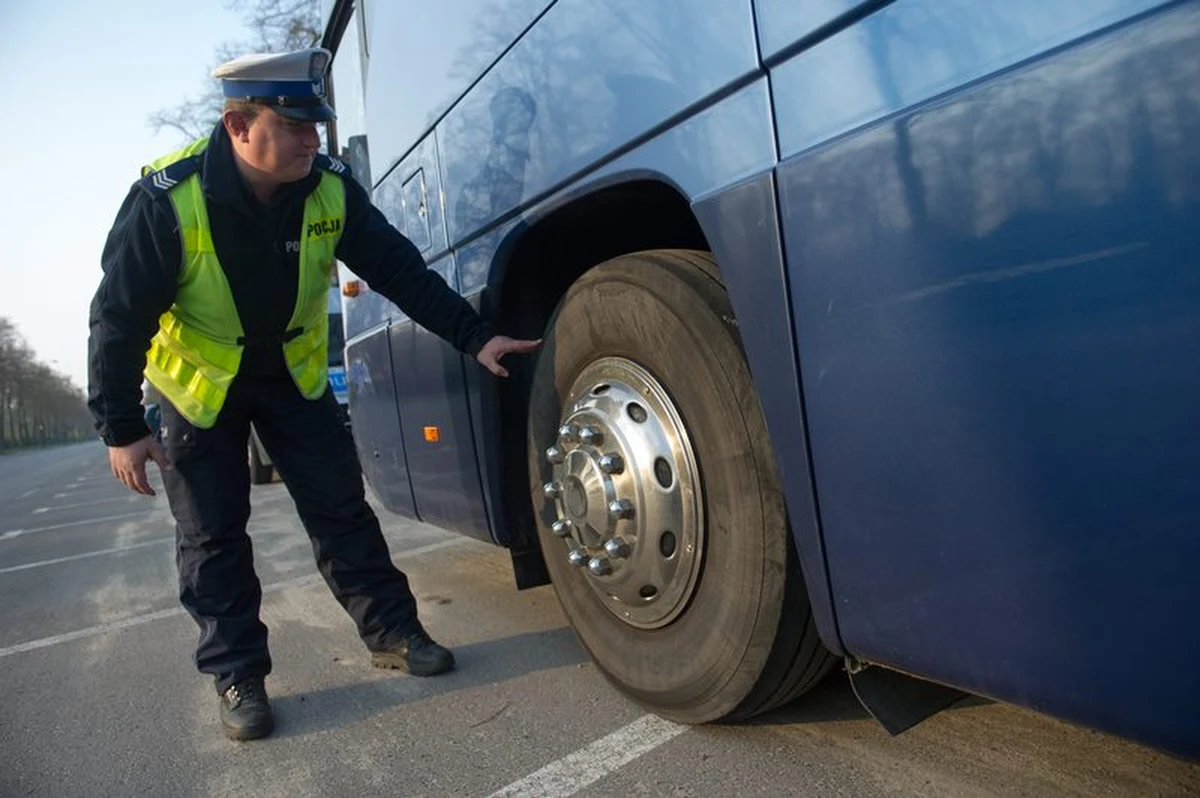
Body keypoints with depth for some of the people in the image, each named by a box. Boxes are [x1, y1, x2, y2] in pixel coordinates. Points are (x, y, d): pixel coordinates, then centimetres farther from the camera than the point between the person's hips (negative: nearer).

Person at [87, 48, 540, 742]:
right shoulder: (168, 198, -25)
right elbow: (120, 315, -19)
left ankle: (392, 631, 15)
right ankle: (237, 674, 16)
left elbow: (401, 270, -13)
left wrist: (474, 336, -22)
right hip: (200, 381, -2)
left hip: (293, 372, 2)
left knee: (341, 507, 2)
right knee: (212, 535, 2)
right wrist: (122, 427, -18)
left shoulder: (330, 189, -16)